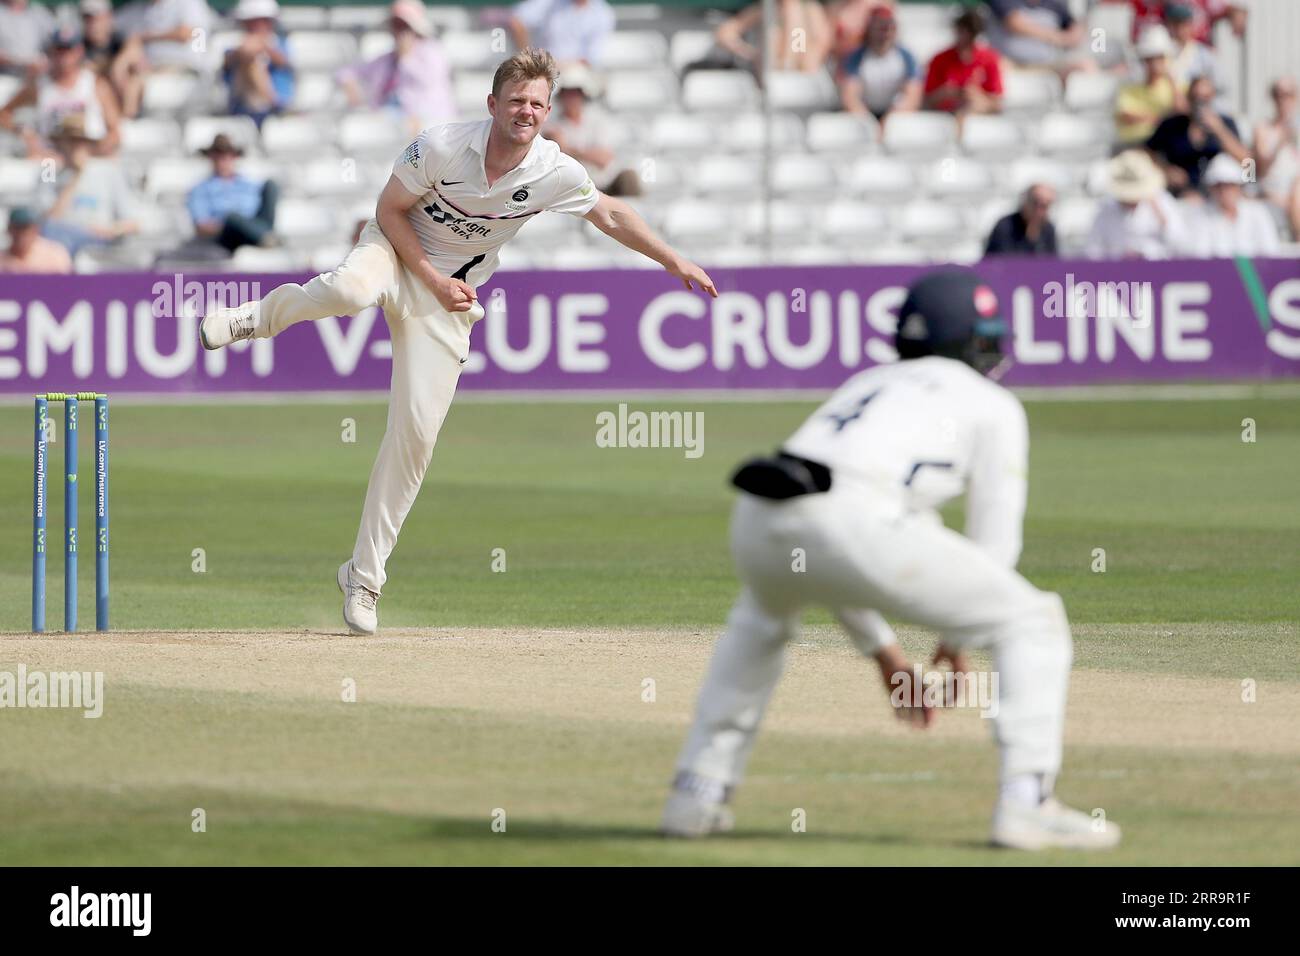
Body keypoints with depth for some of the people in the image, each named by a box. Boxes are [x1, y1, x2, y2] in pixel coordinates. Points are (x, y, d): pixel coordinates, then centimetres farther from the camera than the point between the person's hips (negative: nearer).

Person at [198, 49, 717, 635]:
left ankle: (363, 578, 5)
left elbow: (611, 217, 4)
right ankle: (257, 317, -9)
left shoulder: (557, 174, -14)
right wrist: (433, 280, -17)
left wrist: (674, 262, 6)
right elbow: (390, 211, -11)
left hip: (451, 290, 3)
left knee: (417, 431, -5)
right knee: (351, 289, -41)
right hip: (397, 253, -3)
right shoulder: (442, 147, -22)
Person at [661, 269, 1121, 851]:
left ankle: (696, 795, 32)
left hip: (758, 519, 6)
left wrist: (882, 651, 42)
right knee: (1032, 622, 9)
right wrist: (955, 640, 32)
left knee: (765, 612, 41)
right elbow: (994, 545, 18)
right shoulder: (993, 405, 22)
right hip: (855, 521, -6)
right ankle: (1026, 802, -6)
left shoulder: (862, 386, 38)